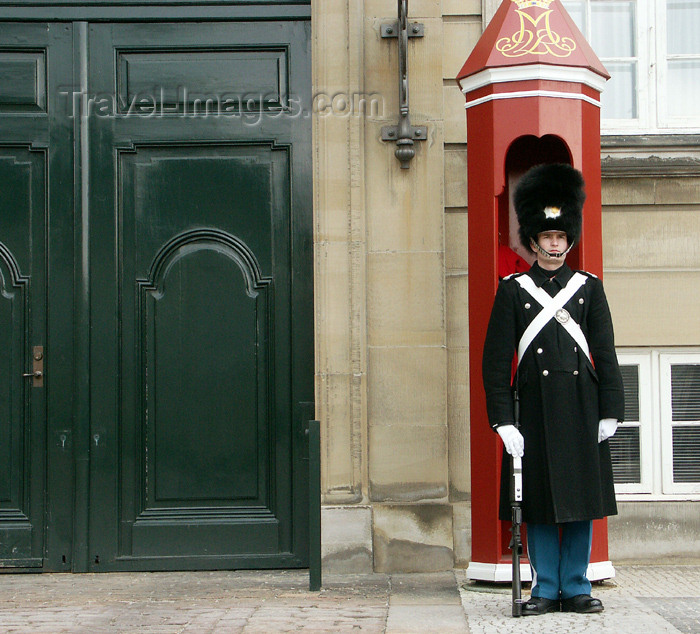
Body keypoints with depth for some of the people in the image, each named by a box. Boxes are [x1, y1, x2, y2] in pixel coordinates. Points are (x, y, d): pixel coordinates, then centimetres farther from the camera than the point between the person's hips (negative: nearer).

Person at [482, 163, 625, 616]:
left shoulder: (589, 286, 9)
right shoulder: (513, 290, 4)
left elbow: (606, 353, 7)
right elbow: (496, 359, 0)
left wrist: (611, 410, -1)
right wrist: (503, 420, -8)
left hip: (581, 405, 1)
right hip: (535, 405, -1)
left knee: (582, 498, 3)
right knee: (539, 501, 1)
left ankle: (576, 587, 13)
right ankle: (546, 590, 11)